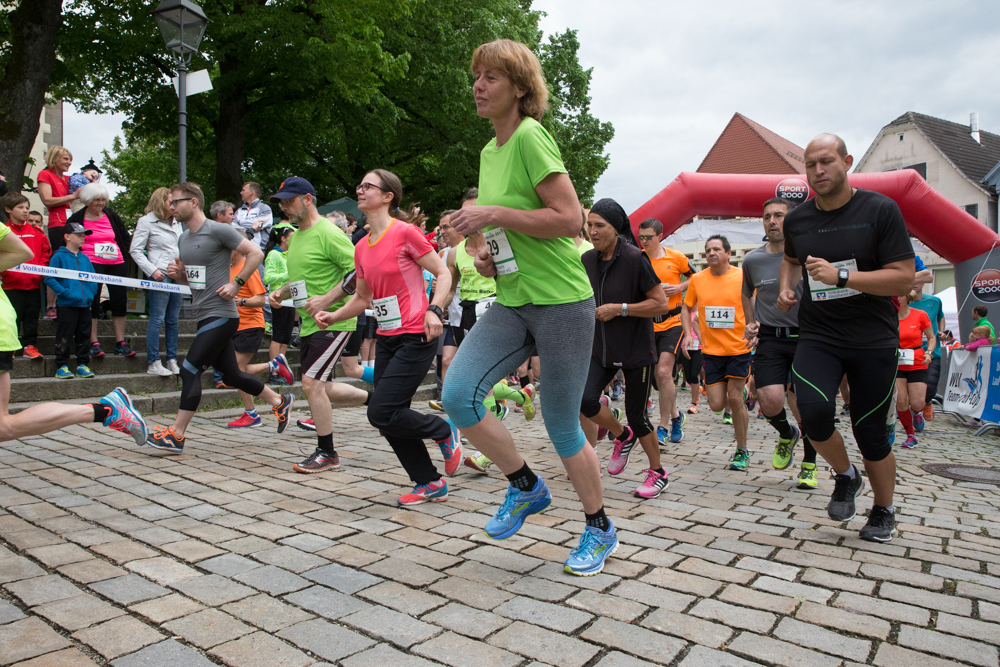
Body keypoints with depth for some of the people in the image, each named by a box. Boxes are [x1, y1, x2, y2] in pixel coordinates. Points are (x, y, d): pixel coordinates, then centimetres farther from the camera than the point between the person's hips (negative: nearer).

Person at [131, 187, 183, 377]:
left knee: (173, 320, 9)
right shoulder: (147, 221, -2)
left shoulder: (177, 222, 16)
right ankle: (153, 363, 0)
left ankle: (172, 360, 15)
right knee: (157, 319, -5)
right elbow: (135, 250, -5)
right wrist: (152, 270, -13)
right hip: (161, 276, -6)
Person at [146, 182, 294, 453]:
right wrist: (177, 273, 3)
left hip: (220, 315, -9)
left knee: (190, 370, -10)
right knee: (231, 374, 13)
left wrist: (236, 284, -14)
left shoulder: (218, 230, -10)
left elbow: (256, 253, -11)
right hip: (204, 316, 9)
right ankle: (280, 402, 29)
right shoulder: (183, 239, 16)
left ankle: (176, 435, -2)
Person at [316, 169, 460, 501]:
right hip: (386, 339, 8)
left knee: (381, 413, -13)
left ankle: (445, 432, 13)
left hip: (415, 338, -8)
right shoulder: (361, 248, 12)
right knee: (390, 418, 7)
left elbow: (443, 274, -8)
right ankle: (430, 483, 22)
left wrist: (434, 310, -22)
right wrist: (334, 316, 5)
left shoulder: (405, 232, -9)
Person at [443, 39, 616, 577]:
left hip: (562, 301, -7)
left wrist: (493, 214, -19)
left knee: (562, 426, 2)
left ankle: (600, 530, 27)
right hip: (511, 302, 7)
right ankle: (526, 487, 14)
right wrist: (489, 257, 8)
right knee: (458, 396, -10)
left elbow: (569, 219, -19)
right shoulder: (489, 151, 14)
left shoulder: (531, 138, -11)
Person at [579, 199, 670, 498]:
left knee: (636, 416, 1)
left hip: (636, 350, -5)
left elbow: (661, 304, -16)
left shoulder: (635, 258, -14)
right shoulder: (587, 260, 3)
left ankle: (658, 473, 27)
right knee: (584, 400, -15)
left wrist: (620, 309, -21)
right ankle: (622, 436, 17)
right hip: (600, 348, 5)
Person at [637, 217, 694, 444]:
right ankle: (675, 415, 33)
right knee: (660, 377, 10)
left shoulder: (676, 257, -2)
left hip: (672, 321, -3)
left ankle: (663, 426, -3)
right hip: (648, 324, 3)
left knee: (663, 372, -14)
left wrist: (679, 288, -7)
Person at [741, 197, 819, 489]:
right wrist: (751, 322, 12)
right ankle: (787, 435, 21)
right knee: (770, 400, -15)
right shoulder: (752, 259, 5)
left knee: (803, 407, 0)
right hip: (770, 338, 2)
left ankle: (809, 464, 26)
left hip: (805, 337, -1)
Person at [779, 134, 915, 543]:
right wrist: (786, 288, 8)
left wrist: (840, 276, -22)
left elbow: (903, 279, -12)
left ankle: (883, 512, 32)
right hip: (817, 336, 2)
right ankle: (845, 476, 10)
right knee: (814, 411, -23)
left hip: (874, 340, -2)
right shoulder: (796, 220, 4)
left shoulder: (880, 210, -7)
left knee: (870, 433, 4)